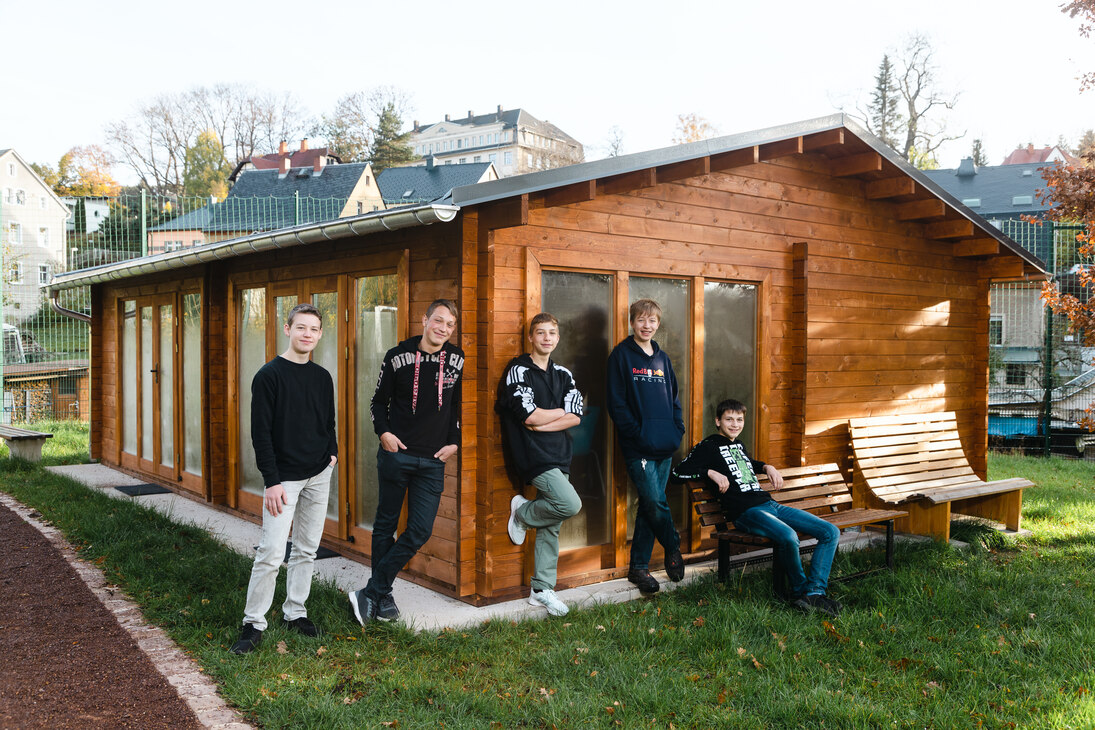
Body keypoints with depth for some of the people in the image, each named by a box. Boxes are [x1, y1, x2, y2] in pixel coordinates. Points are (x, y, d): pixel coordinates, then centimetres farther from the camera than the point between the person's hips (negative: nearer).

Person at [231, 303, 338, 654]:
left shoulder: (322, 377, 9)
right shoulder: (269, 375, -9)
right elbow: (261, 432, -12)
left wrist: (332, 453, 3)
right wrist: (272, 481, -16)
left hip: (319, 475, 6)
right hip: (285, 477, -6)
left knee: (307, 549, 11)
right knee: (272, 552, -8)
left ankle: (295, 612, 24)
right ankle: (254, 623, 5)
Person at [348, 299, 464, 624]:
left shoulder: (457, 360, 2)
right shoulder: (397, 356, -2)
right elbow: (379, 400, 8)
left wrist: (454, 442, 4)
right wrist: (383, 432, -7)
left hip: (433, 461, 2)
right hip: (396, 454, -1)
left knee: (420, 531, -4)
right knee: (386, 524, 8)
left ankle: (370, 594, 5)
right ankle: (383, 595, 21)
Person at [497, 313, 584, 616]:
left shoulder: (563, 375, 14)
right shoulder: (519, 371, -4)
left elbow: (575, 417, 3)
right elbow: (530, 415, -14)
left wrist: (543, 423, -10)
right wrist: (559, 412, 0)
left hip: (558, 455, 6)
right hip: (533, 455, -6)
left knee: (551, 525, 7)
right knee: (570, 504, -21)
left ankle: (542, 589, 15)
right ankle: (522, 512, 6)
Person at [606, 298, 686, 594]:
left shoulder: (662, 358, 16)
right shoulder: (622, 354, -2)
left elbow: (674, 397, 21)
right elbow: (616, 401, -7)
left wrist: (678, 429, 7)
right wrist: (636, 433, -14)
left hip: (665, 447, 6)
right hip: (638, 447, -6)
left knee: (650, 506, 8)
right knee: (656, 502, -12)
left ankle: (639, 567, 17)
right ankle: (673, 548, 14)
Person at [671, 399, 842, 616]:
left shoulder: (738, 445, 25)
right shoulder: (708, 446, 2)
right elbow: (678, 472, -8)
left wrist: (767, 467, 27)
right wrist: (711, 472, -17)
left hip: (771, 504, 9)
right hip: (746, 511, -9)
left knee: (831, 532, -4)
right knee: (788, 537, -37)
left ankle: (814, 592, -13)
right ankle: (799, 590, -11)